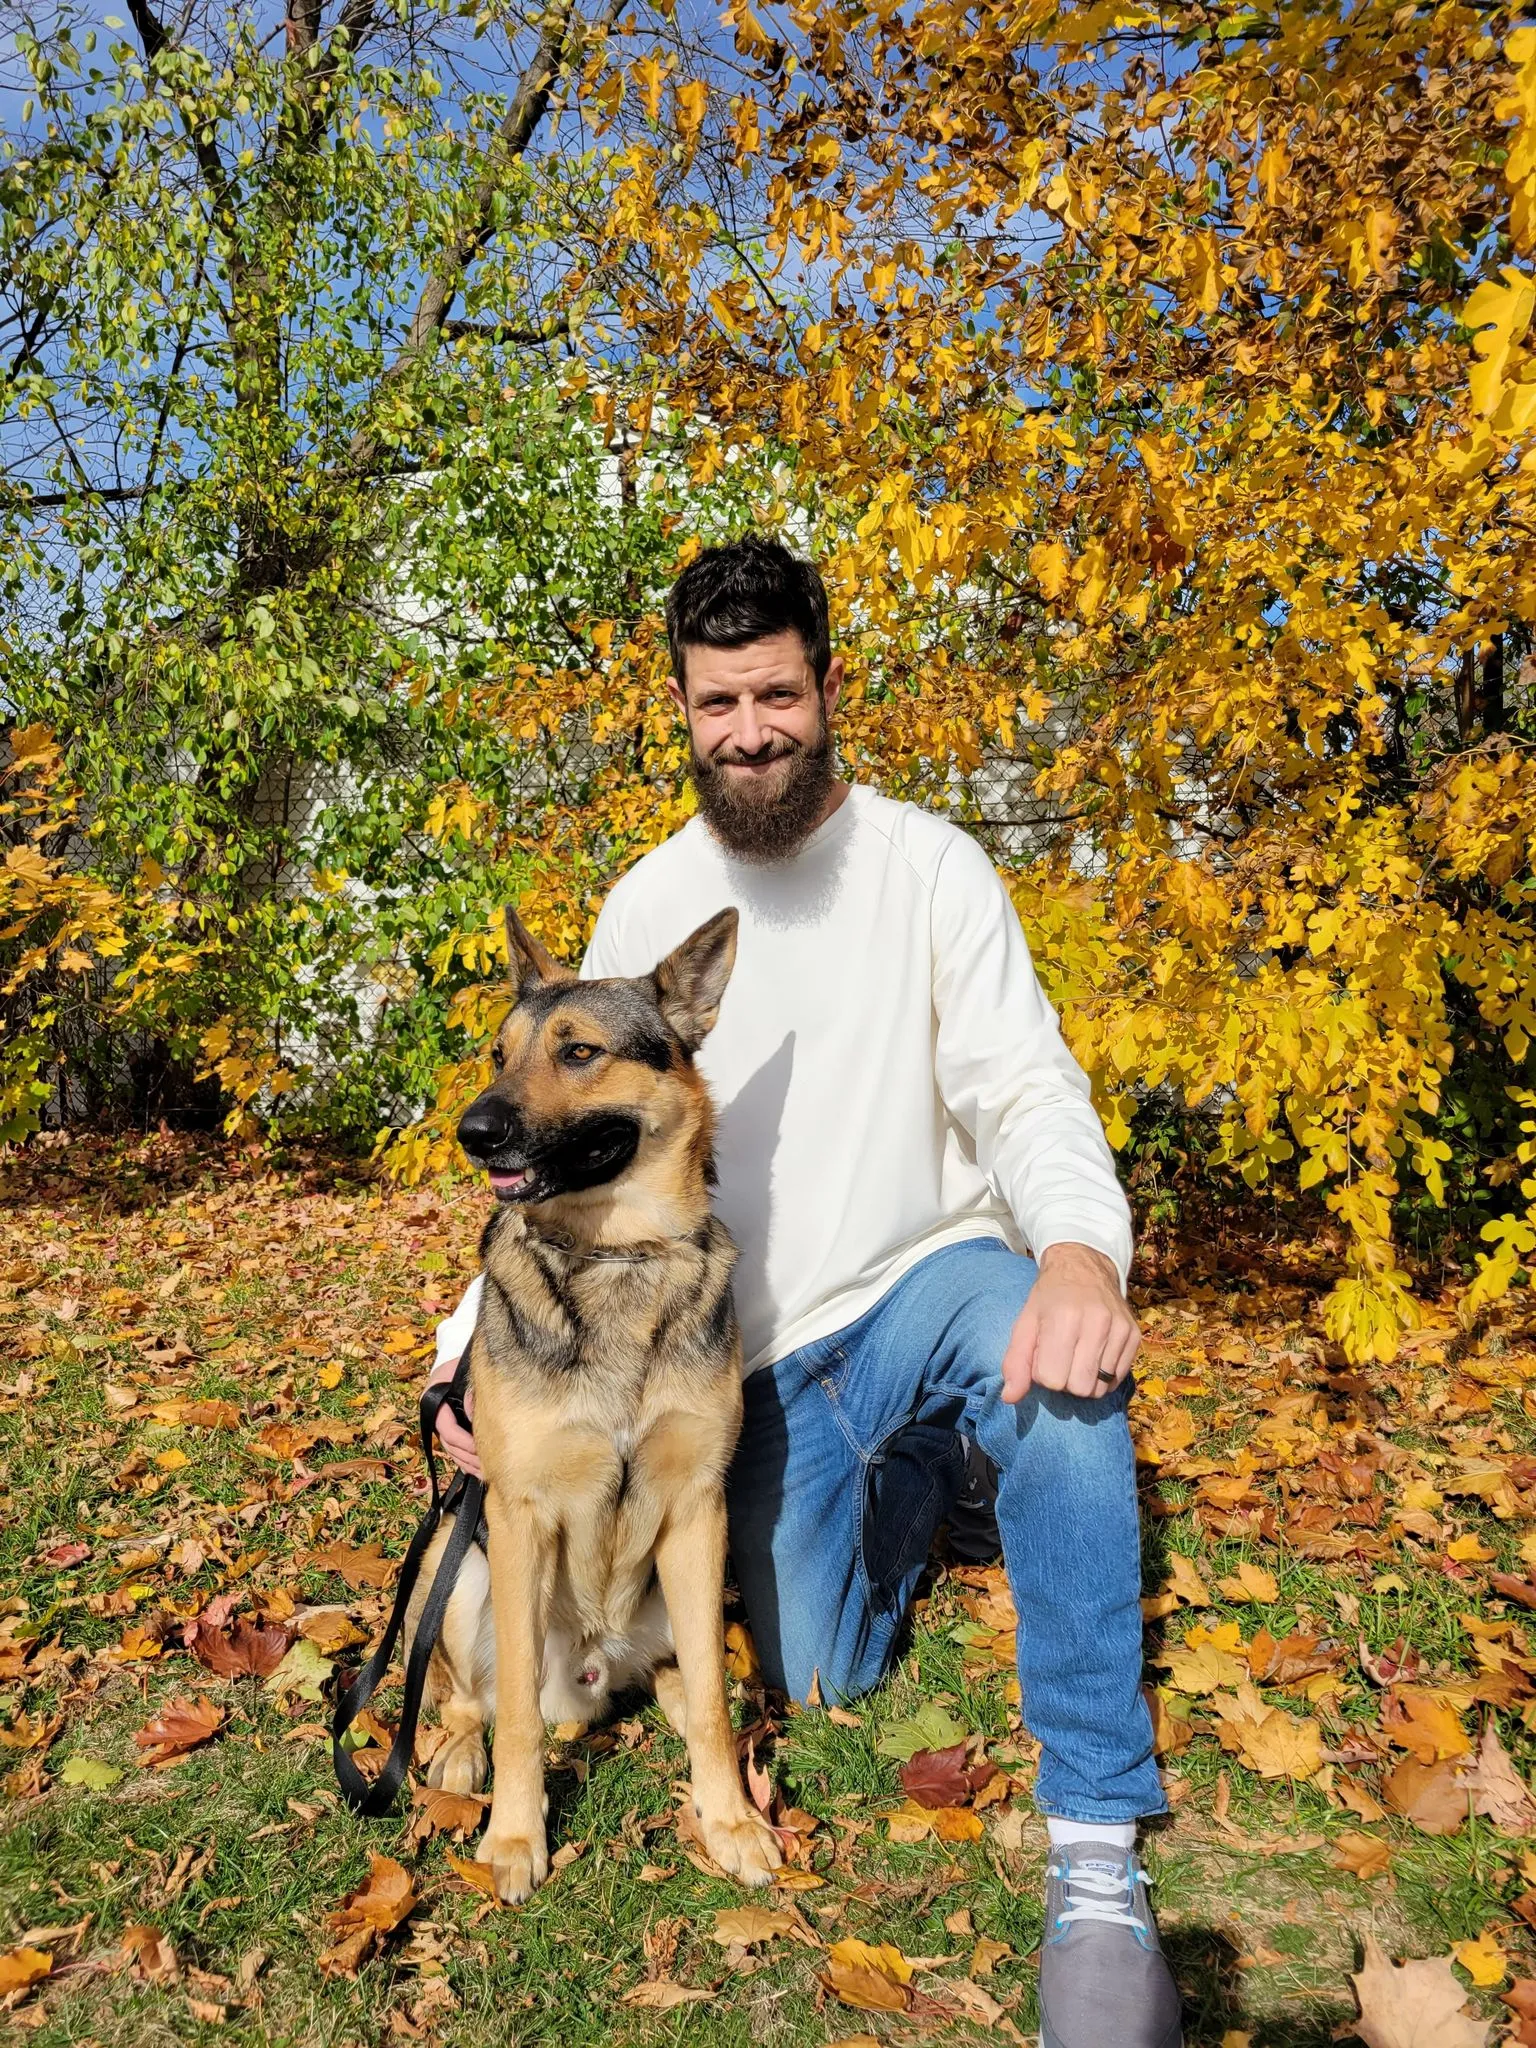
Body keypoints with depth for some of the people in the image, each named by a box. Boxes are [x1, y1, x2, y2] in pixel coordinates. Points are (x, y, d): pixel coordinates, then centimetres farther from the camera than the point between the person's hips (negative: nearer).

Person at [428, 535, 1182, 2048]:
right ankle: (903, 1474, 35)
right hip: (770, 1353, 3)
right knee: (818, 1682, 4)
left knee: (1056, 1360, -38)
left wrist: (1080, 1244, -39)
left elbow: (1023, 1088, -16)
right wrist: (471, 1332, -11)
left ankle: (1097, 1860, -26)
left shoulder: (927, 864, -8)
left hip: (928, 1276, -3)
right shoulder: (644, 905, 1)